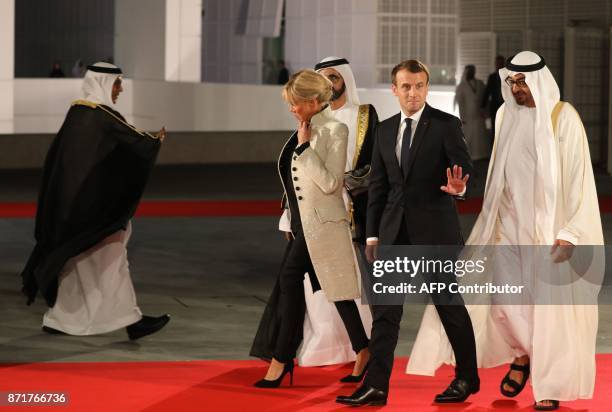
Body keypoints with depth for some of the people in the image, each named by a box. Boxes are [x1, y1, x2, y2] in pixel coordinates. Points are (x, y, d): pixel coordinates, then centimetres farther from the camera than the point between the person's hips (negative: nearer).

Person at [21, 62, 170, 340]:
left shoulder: (76, 111, 9)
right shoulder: (105, 116, -16)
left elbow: (55, 154, 16)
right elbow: (136, 142, -10)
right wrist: (157, 139, 10)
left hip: (72, 199, 9)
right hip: (96, 201, -8)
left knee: (78, 260, 14)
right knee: (110, 257, -5)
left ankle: (58, 319, 18)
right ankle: (130, 320, -2)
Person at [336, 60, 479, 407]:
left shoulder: (447, 125, -4)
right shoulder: (385, 130, 11)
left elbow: (464, 166, -13)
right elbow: (378, 185, 13)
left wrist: (459, 185, -37)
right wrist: (373, 233, 9)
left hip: (435, 228, -5)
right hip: (395, 231, 5)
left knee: (449, 305, 5)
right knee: (385, 307, -1)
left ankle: (467, 378, 20)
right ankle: (376, 385, -2)